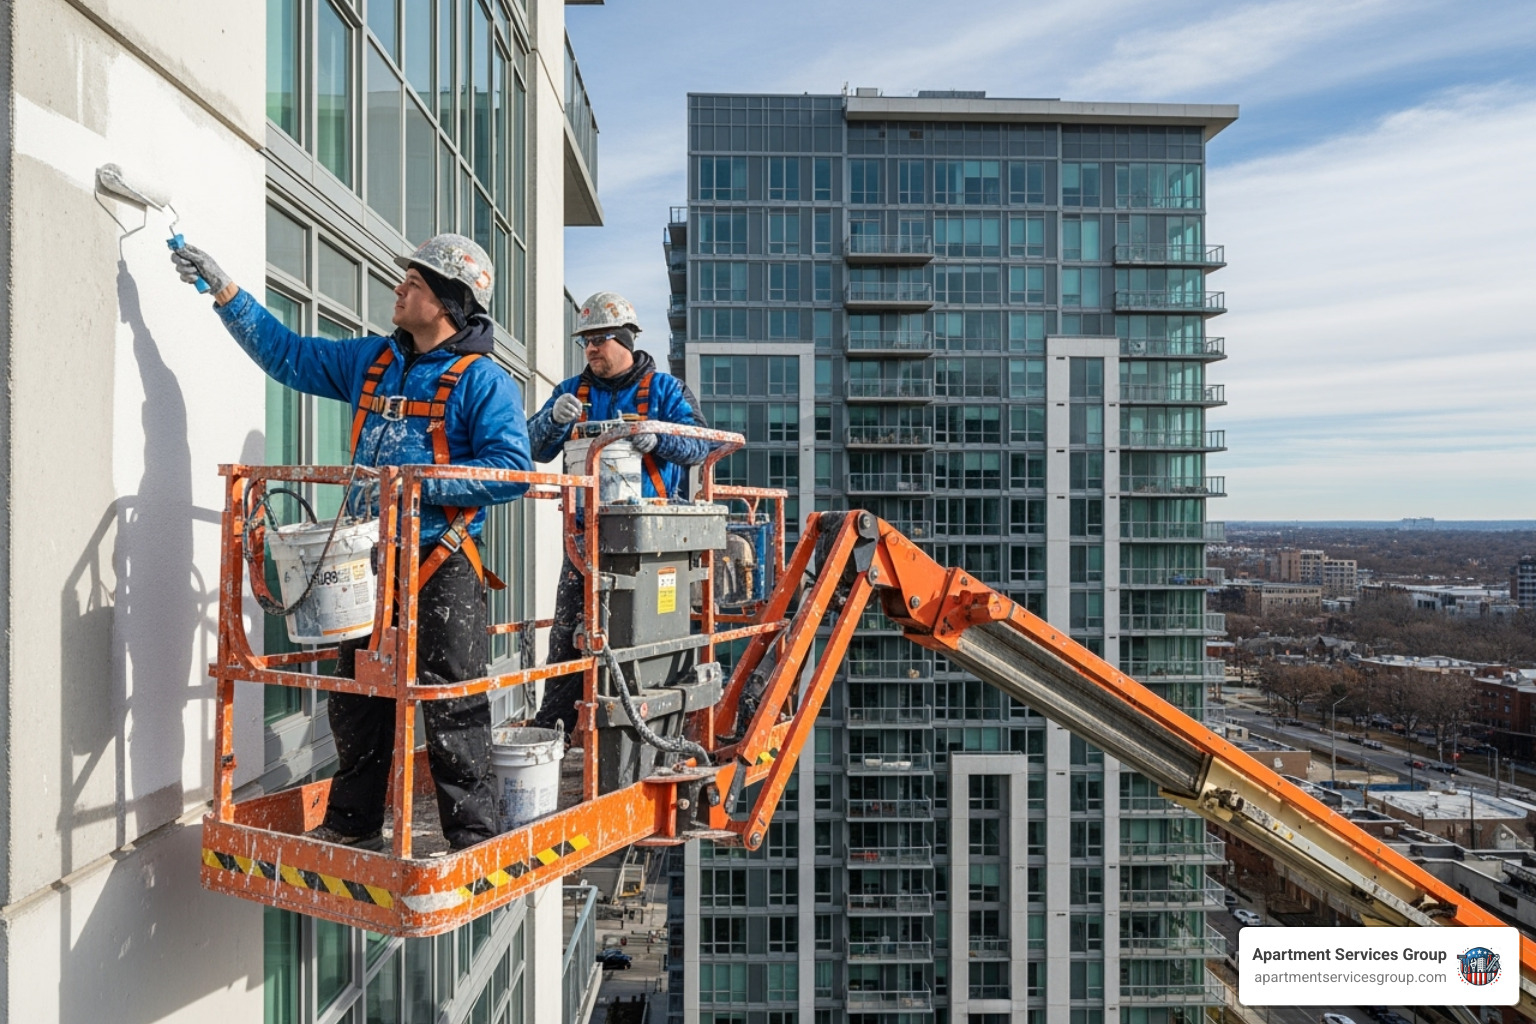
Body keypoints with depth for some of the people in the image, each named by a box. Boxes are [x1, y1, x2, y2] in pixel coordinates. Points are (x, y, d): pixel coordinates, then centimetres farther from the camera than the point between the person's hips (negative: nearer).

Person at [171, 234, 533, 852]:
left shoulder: (483, 380, -8)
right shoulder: (371, 360, 14)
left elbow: (511, 470, -19)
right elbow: (287, 353, 24)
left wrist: (416, 483, -21)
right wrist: (224, 290, 21)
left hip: (442, 568, -7)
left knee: (452, 709, -2)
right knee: (357, 703, 16)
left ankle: (473, 840, 11)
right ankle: (352, 825, 33)